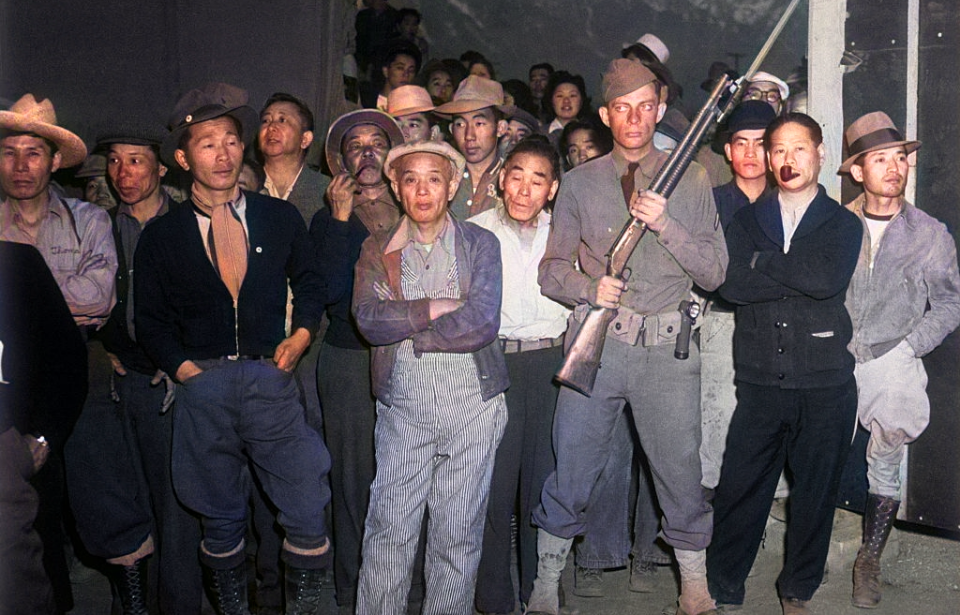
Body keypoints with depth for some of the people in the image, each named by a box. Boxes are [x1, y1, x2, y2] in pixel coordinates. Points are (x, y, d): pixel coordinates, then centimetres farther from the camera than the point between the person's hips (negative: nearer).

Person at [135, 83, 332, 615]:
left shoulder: (280, 217, 7)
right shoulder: (161, 236, 5)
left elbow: (307, 280, 18)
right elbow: (149, 318, 9)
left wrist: (301, 332, 2)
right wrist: (183, 366, -5)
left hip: (272, 381, 0)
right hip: (203, 386, 0)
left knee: (307, 516, -2)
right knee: (221, 521, 11)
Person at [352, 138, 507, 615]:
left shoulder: (481, 243, 6)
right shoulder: (377, 249, 10)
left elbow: (484, 324, -9)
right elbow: (369, 320, -6)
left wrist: (404, 328, -7)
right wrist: (436, 308, -11)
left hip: (472, 403, 0)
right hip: (403, 407, 0)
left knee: (459, 536, 7)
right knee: (389, 534, -1)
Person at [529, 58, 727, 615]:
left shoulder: (692, 181, 7)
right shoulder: (580, 183, 8)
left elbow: (714, 272, 1)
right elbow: (552, 270, 8)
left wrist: (664, 223, -12)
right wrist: (590, 288, -13)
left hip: (668, 347, 0)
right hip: (596, 341, 0)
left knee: (681, 471, 6)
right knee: (571, 471, 5)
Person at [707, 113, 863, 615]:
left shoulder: (842, 225, 6)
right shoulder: (747, 220, 9)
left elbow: (829, 281, -15)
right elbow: (731, 284, -8)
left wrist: (764, 260, -8)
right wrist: (800, 280, -12)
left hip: (825, 385, 0)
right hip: (760, 381, 0)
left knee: (815, 493, 10)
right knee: (739, 490, 1)